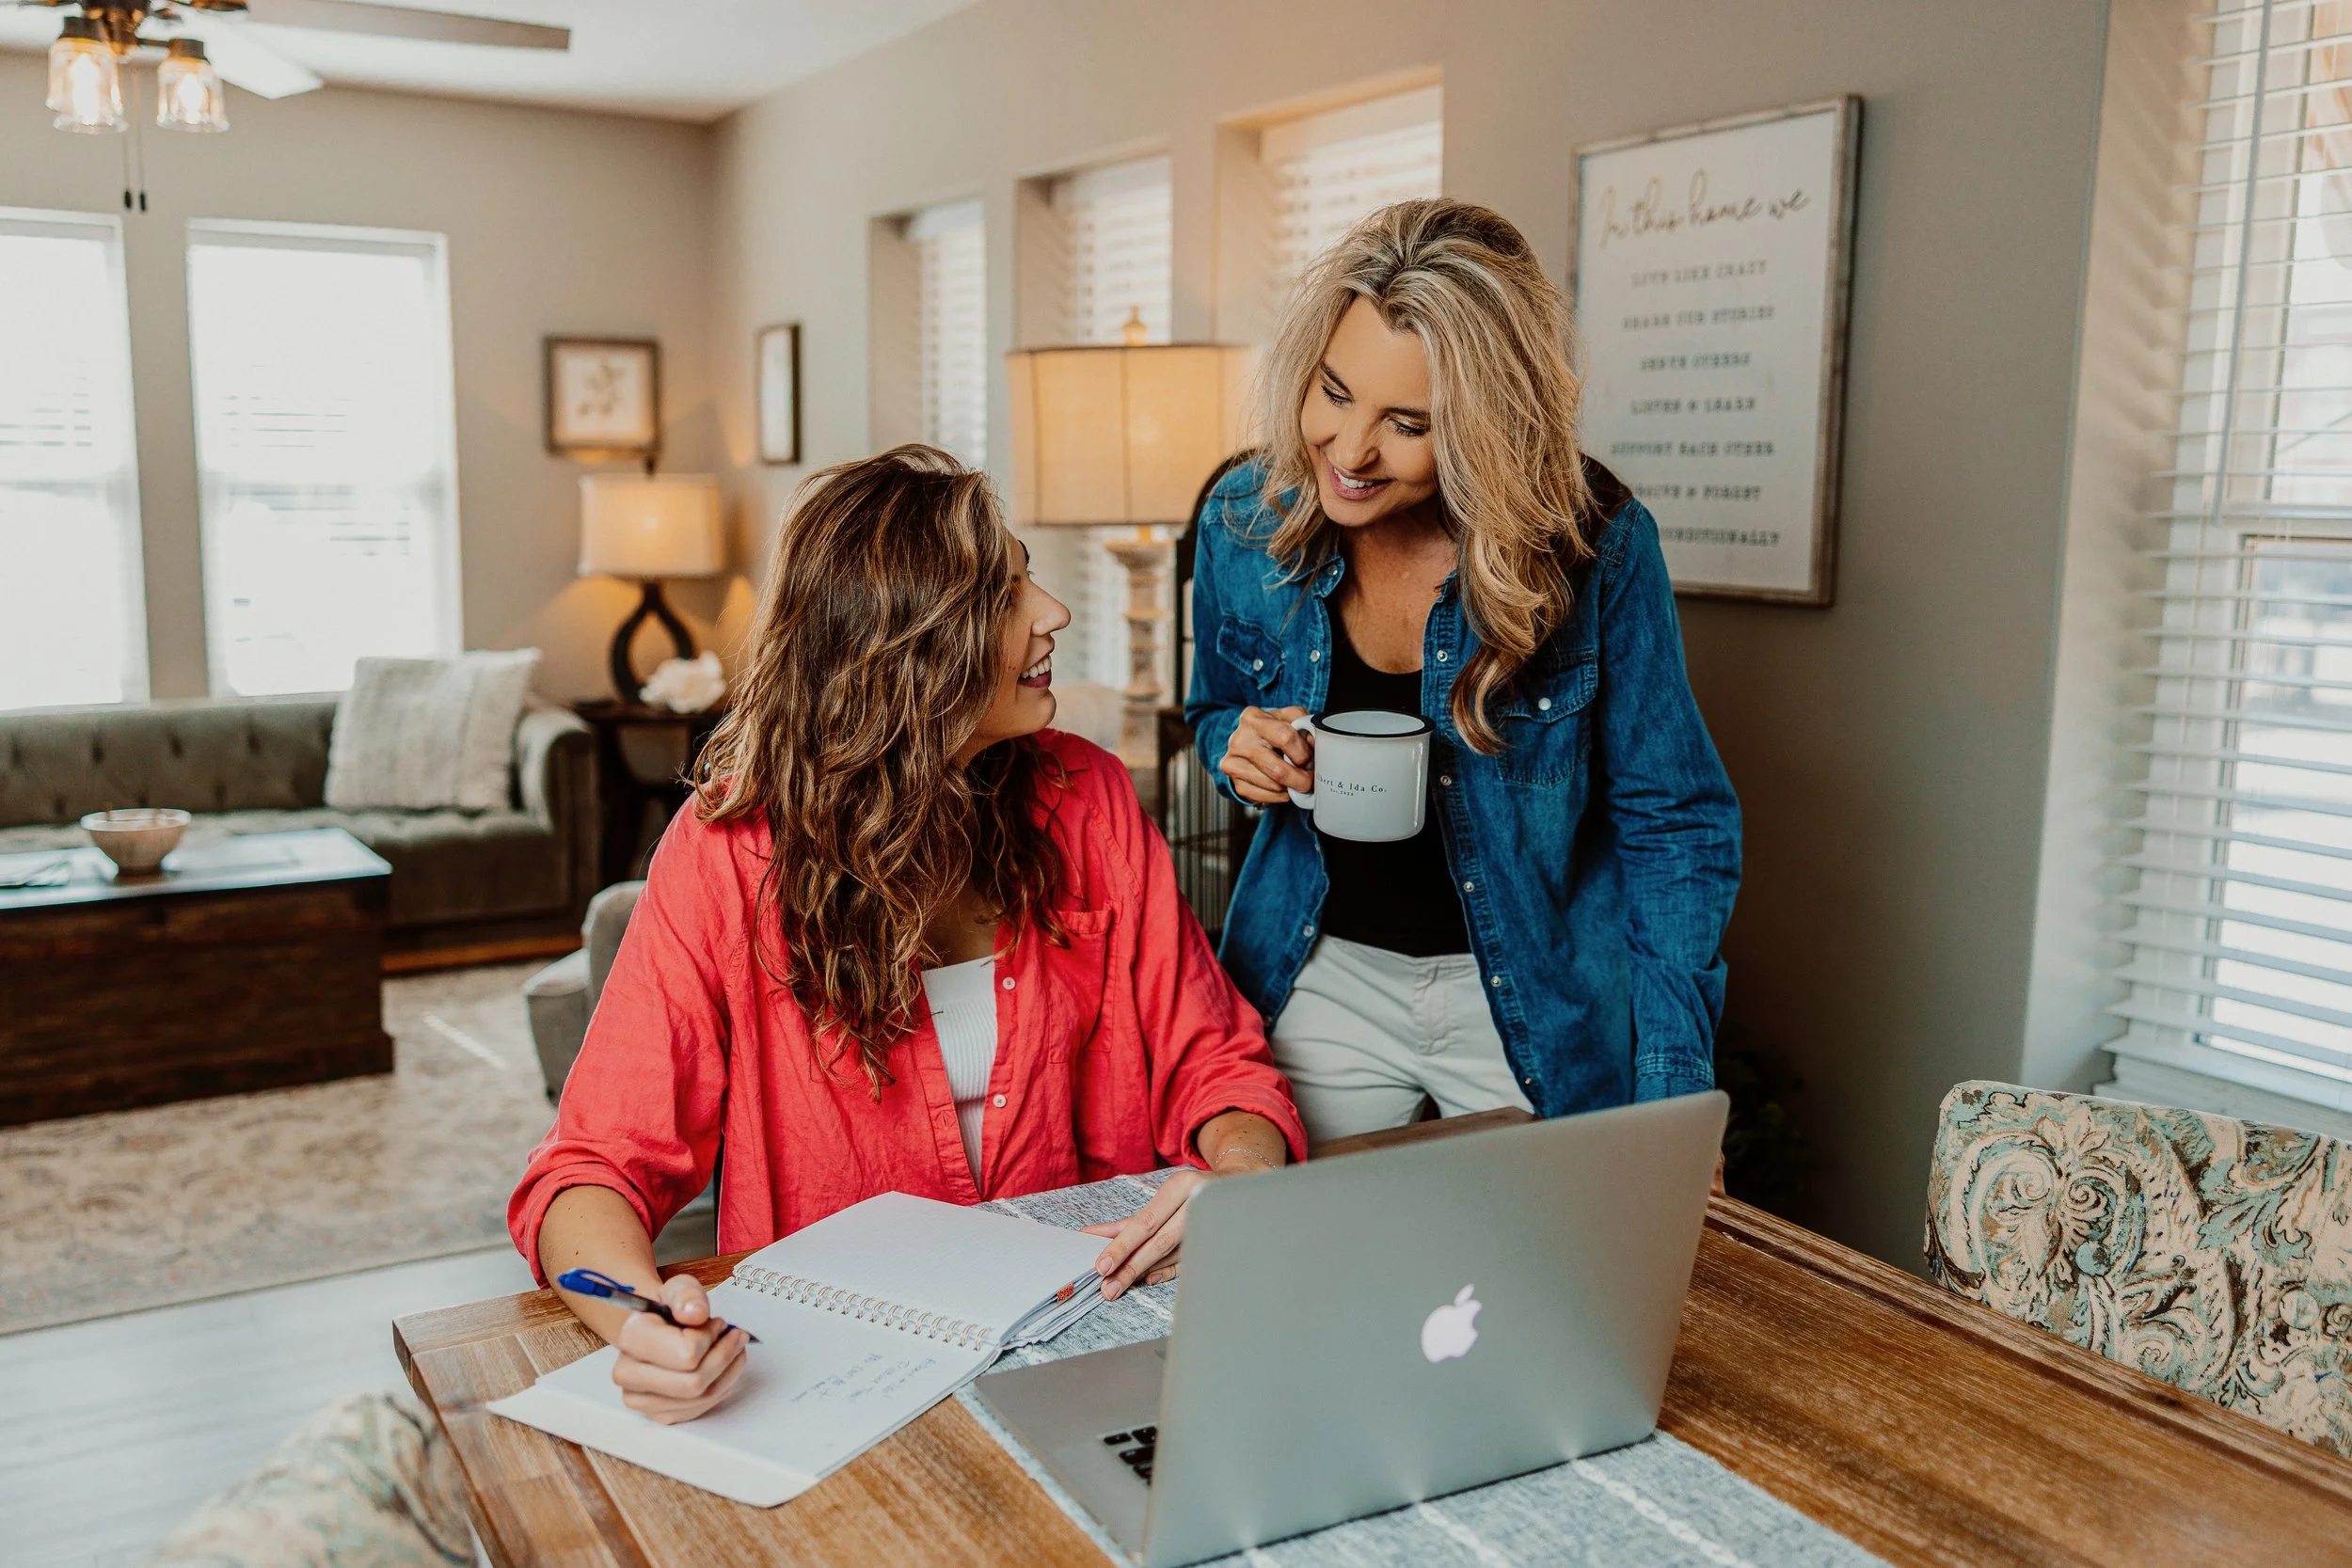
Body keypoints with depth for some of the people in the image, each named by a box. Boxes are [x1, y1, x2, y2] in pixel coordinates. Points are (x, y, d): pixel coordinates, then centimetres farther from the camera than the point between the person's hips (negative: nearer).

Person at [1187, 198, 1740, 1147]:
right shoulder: (1244, 521, -9)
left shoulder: (1595, 544, -18)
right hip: (1322, 978, 3)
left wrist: (1672, 1094, -16)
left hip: (1536, 1003, -2)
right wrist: (1242, 750, -14)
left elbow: (1675, 825, -11)